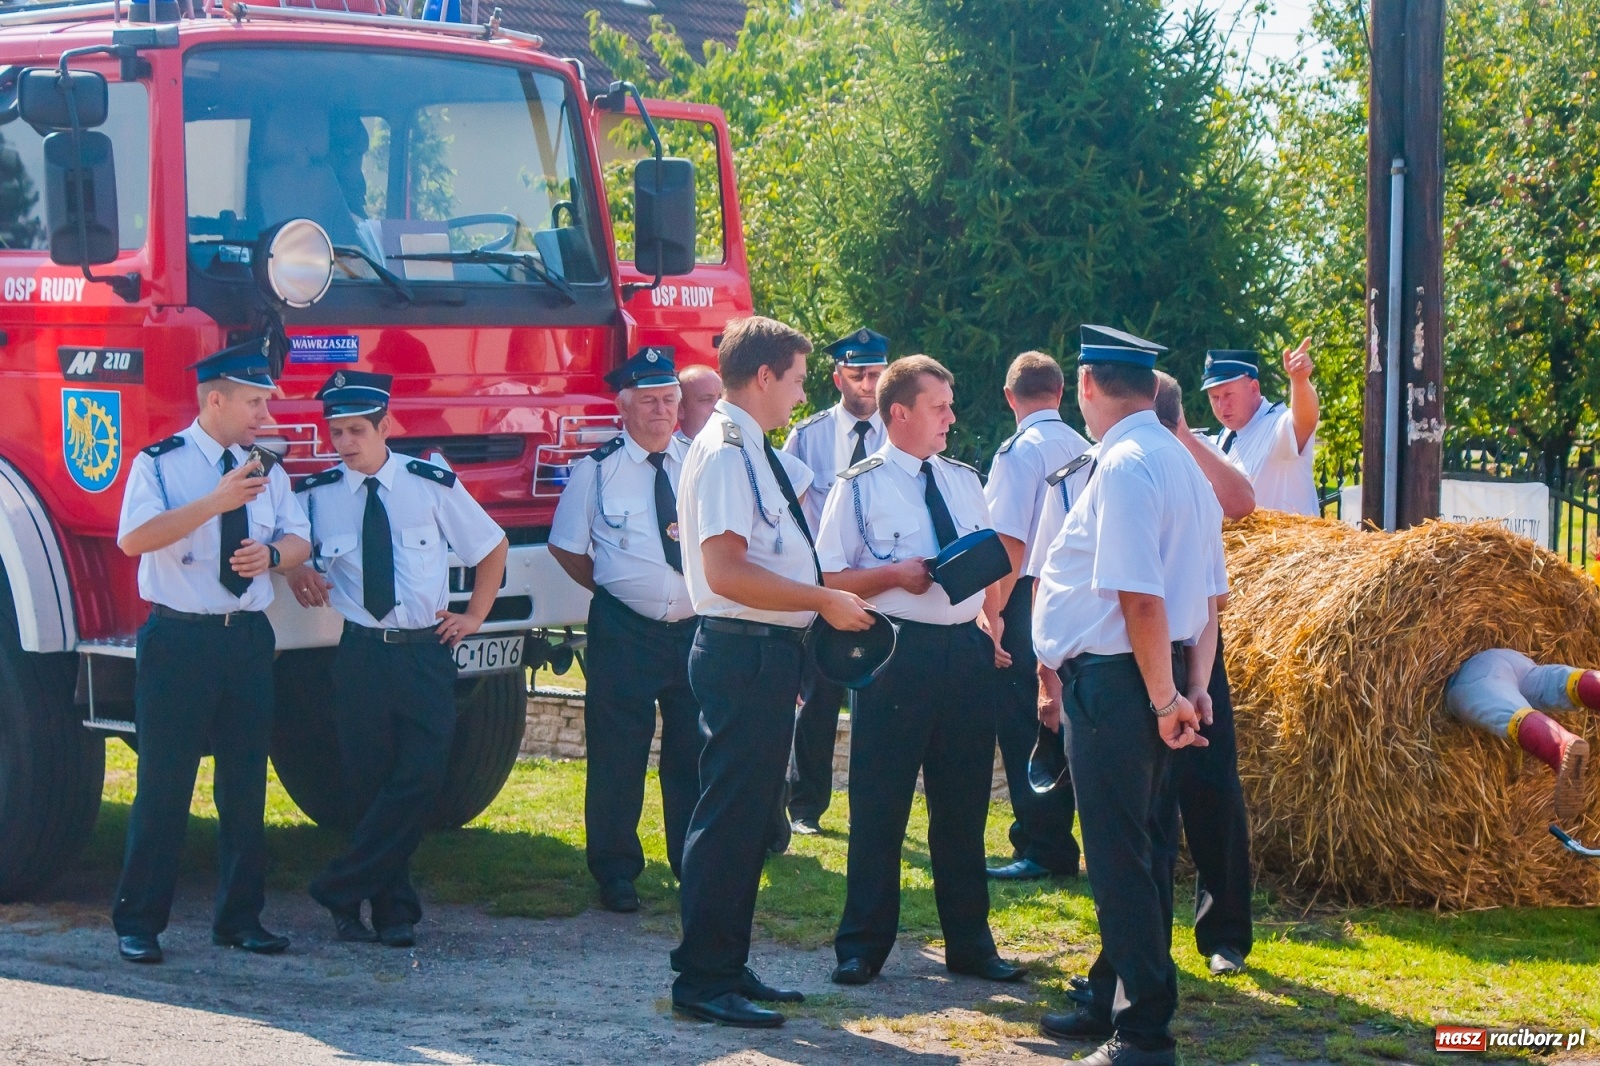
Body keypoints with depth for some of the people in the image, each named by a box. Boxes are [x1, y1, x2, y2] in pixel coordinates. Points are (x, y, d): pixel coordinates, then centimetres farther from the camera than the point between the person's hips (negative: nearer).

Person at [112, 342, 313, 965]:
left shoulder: (267, 470, 12)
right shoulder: (160, 464, -4)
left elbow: (299, 542, 15)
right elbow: (134, 538, -19)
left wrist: (272, 553, -9)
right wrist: (215, 502, -27)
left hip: (247, 638, 5)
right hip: (178, 639, -5)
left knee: (246, 783, 8)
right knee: (164, 783, -4)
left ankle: (239, 917, 19)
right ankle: (138, 922, 5)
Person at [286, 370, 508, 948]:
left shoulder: (433, 485, 2)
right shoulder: (316, 495, 2)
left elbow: (493, 547, 14)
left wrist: (474, 616, 9)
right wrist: (296, 571, -1)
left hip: (427, 652, 0)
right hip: (360, 655, 0)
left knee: (421, 780, -12)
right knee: (370, 784, 1)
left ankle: (340, 893, -5)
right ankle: (393, 908, 13)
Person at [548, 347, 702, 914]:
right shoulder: (597, 469, -2)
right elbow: (567, 547, 6)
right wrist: (611, 588, 2)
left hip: (697, 627, 2)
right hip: (624, 633, -2)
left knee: (696, 754, 9)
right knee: (617, 755, 3)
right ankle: (616, 872, 14)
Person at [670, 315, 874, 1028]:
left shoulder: (753, 451, 15)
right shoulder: (725, 450, -16)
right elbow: (725, 570, -25)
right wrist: (825, 601, -20)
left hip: (767, 651, 11)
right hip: (744, 653, -11)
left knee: (750, 814, 16)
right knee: (731, 814, -6)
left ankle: (728, 967, 25)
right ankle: (703, 980, -1)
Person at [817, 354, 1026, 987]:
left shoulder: (965, 482, 14)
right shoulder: (860, 487, -2)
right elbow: (827, 579, -4)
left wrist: (995, 631, 5)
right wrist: (894, 575, -16)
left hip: (966, 651, 5)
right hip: (896, 651, -5)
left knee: (963, 803, 11)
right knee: (880, 805, 1)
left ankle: (969, 942, 21)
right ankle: (862, 946, 11)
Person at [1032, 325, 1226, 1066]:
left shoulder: (1124, 466, -18)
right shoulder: (1181, 462, 13)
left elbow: (1140, 597, -23)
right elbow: (1208, 594, 15)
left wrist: (1164, 698, -18)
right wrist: (1192, 689, 14)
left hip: (1115, 679, -10)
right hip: (1156, 682, 10)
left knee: (1120, 858, -3)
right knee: (1139, 850, 18)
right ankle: (1114, 1002, 30)